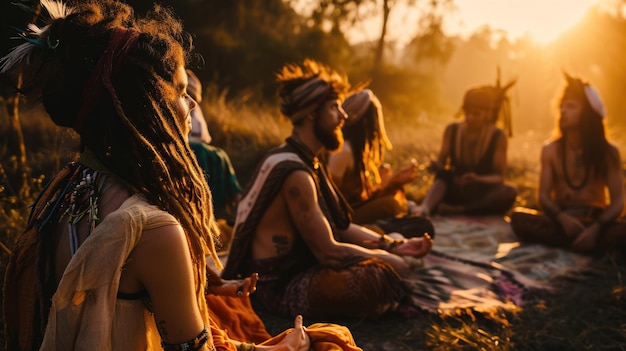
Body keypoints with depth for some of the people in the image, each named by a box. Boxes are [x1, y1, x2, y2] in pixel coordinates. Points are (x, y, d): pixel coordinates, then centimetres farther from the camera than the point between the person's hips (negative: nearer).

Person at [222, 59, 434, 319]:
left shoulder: (307, 162, 8)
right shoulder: (294, 172, -24)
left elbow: (338, 227, 9)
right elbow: (329, 251, -24)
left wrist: (396, 246, -1)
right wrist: (389, 260, -12)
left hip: (298, 268, 10)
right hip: (280, 286, -10)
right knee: (379, 278, -27)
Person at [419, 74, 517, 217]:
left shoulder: (498, 136, -3)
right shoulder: (452, 130, 4)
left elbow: (499, 177, -8)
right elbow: (441, 162, 2)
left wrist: (478, 179, -29)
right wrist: (436, 165, -23)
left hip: (483, 196, -1)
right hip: (455, 192, 1)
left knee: (509, 192, -32)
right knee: (443, 174, -30)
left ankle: (456, 210, -34)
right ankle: (425, 208, -55)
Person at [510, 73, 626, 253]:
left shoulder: (608, 152, 0)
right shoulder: (550, 150, 5)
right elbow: (544, 196, -2)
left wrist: (596, 228, -28)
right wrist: (562, 218, -25)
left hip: (595, 221, -1)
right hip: (561, 221, 2)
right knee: (518, 217, -30)